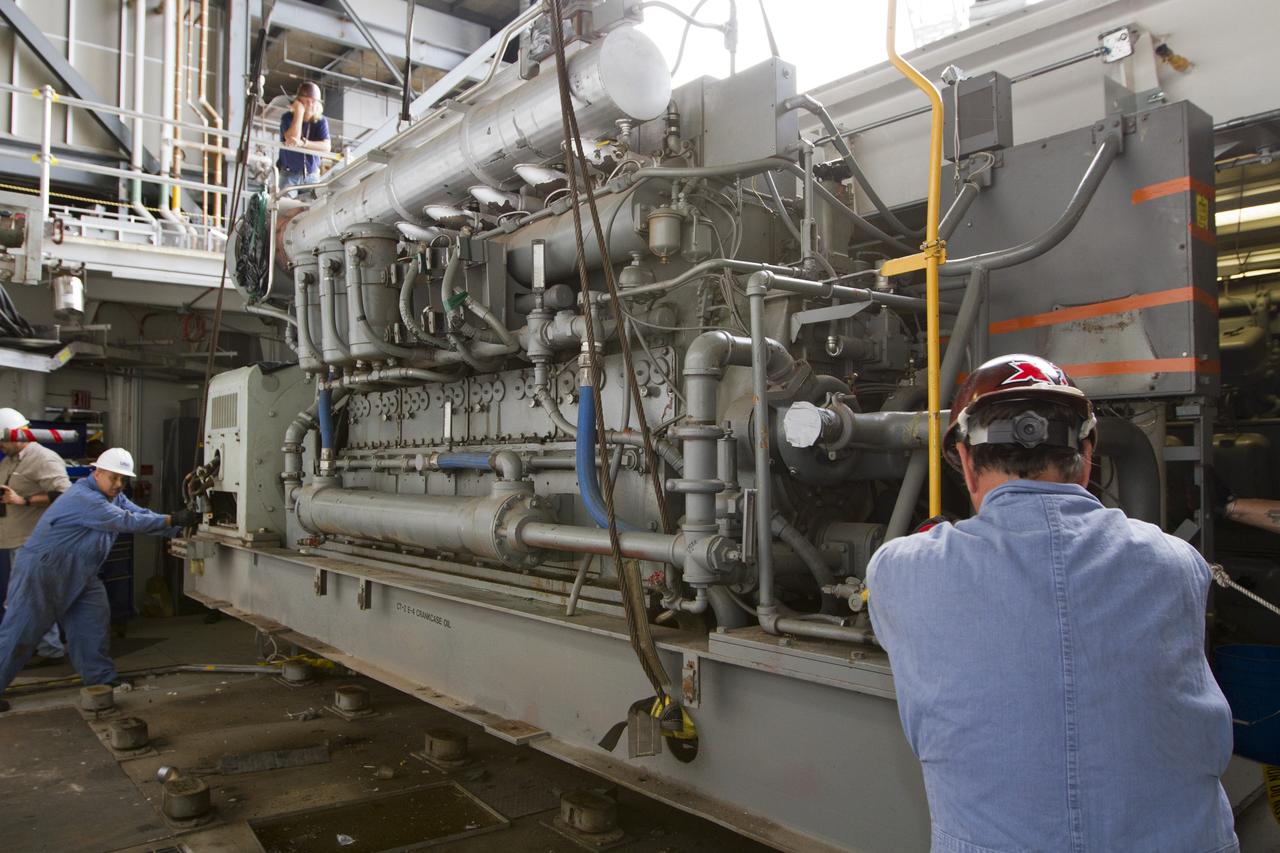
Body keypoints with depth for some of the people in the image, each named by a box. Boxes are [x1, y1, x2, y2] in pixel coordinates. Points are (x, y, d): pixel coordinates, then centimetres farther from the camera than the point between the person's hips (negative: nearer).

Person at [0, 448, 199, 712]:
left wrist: (179, 524, -14)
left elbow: (142, 515, -2)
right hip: (42, 571, -9)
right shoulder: (83, 498, -24)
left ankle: (101, 677, 12)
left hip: (76, 575, 9)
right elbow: (126, 522, -28)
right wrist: (172, 520, -28)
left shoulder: (114, 497, 7)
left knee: (93, 619, 5)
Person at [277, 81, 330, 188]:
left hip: (312, 175, 2)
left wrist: (302, 143, -30)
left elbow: (326, 147, -16)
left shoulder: (321, 121, -1)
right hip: (289, 174, -2)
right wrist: (299, 112, -20)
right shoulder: (288, 117, -6)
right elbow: (292, 139, -24)